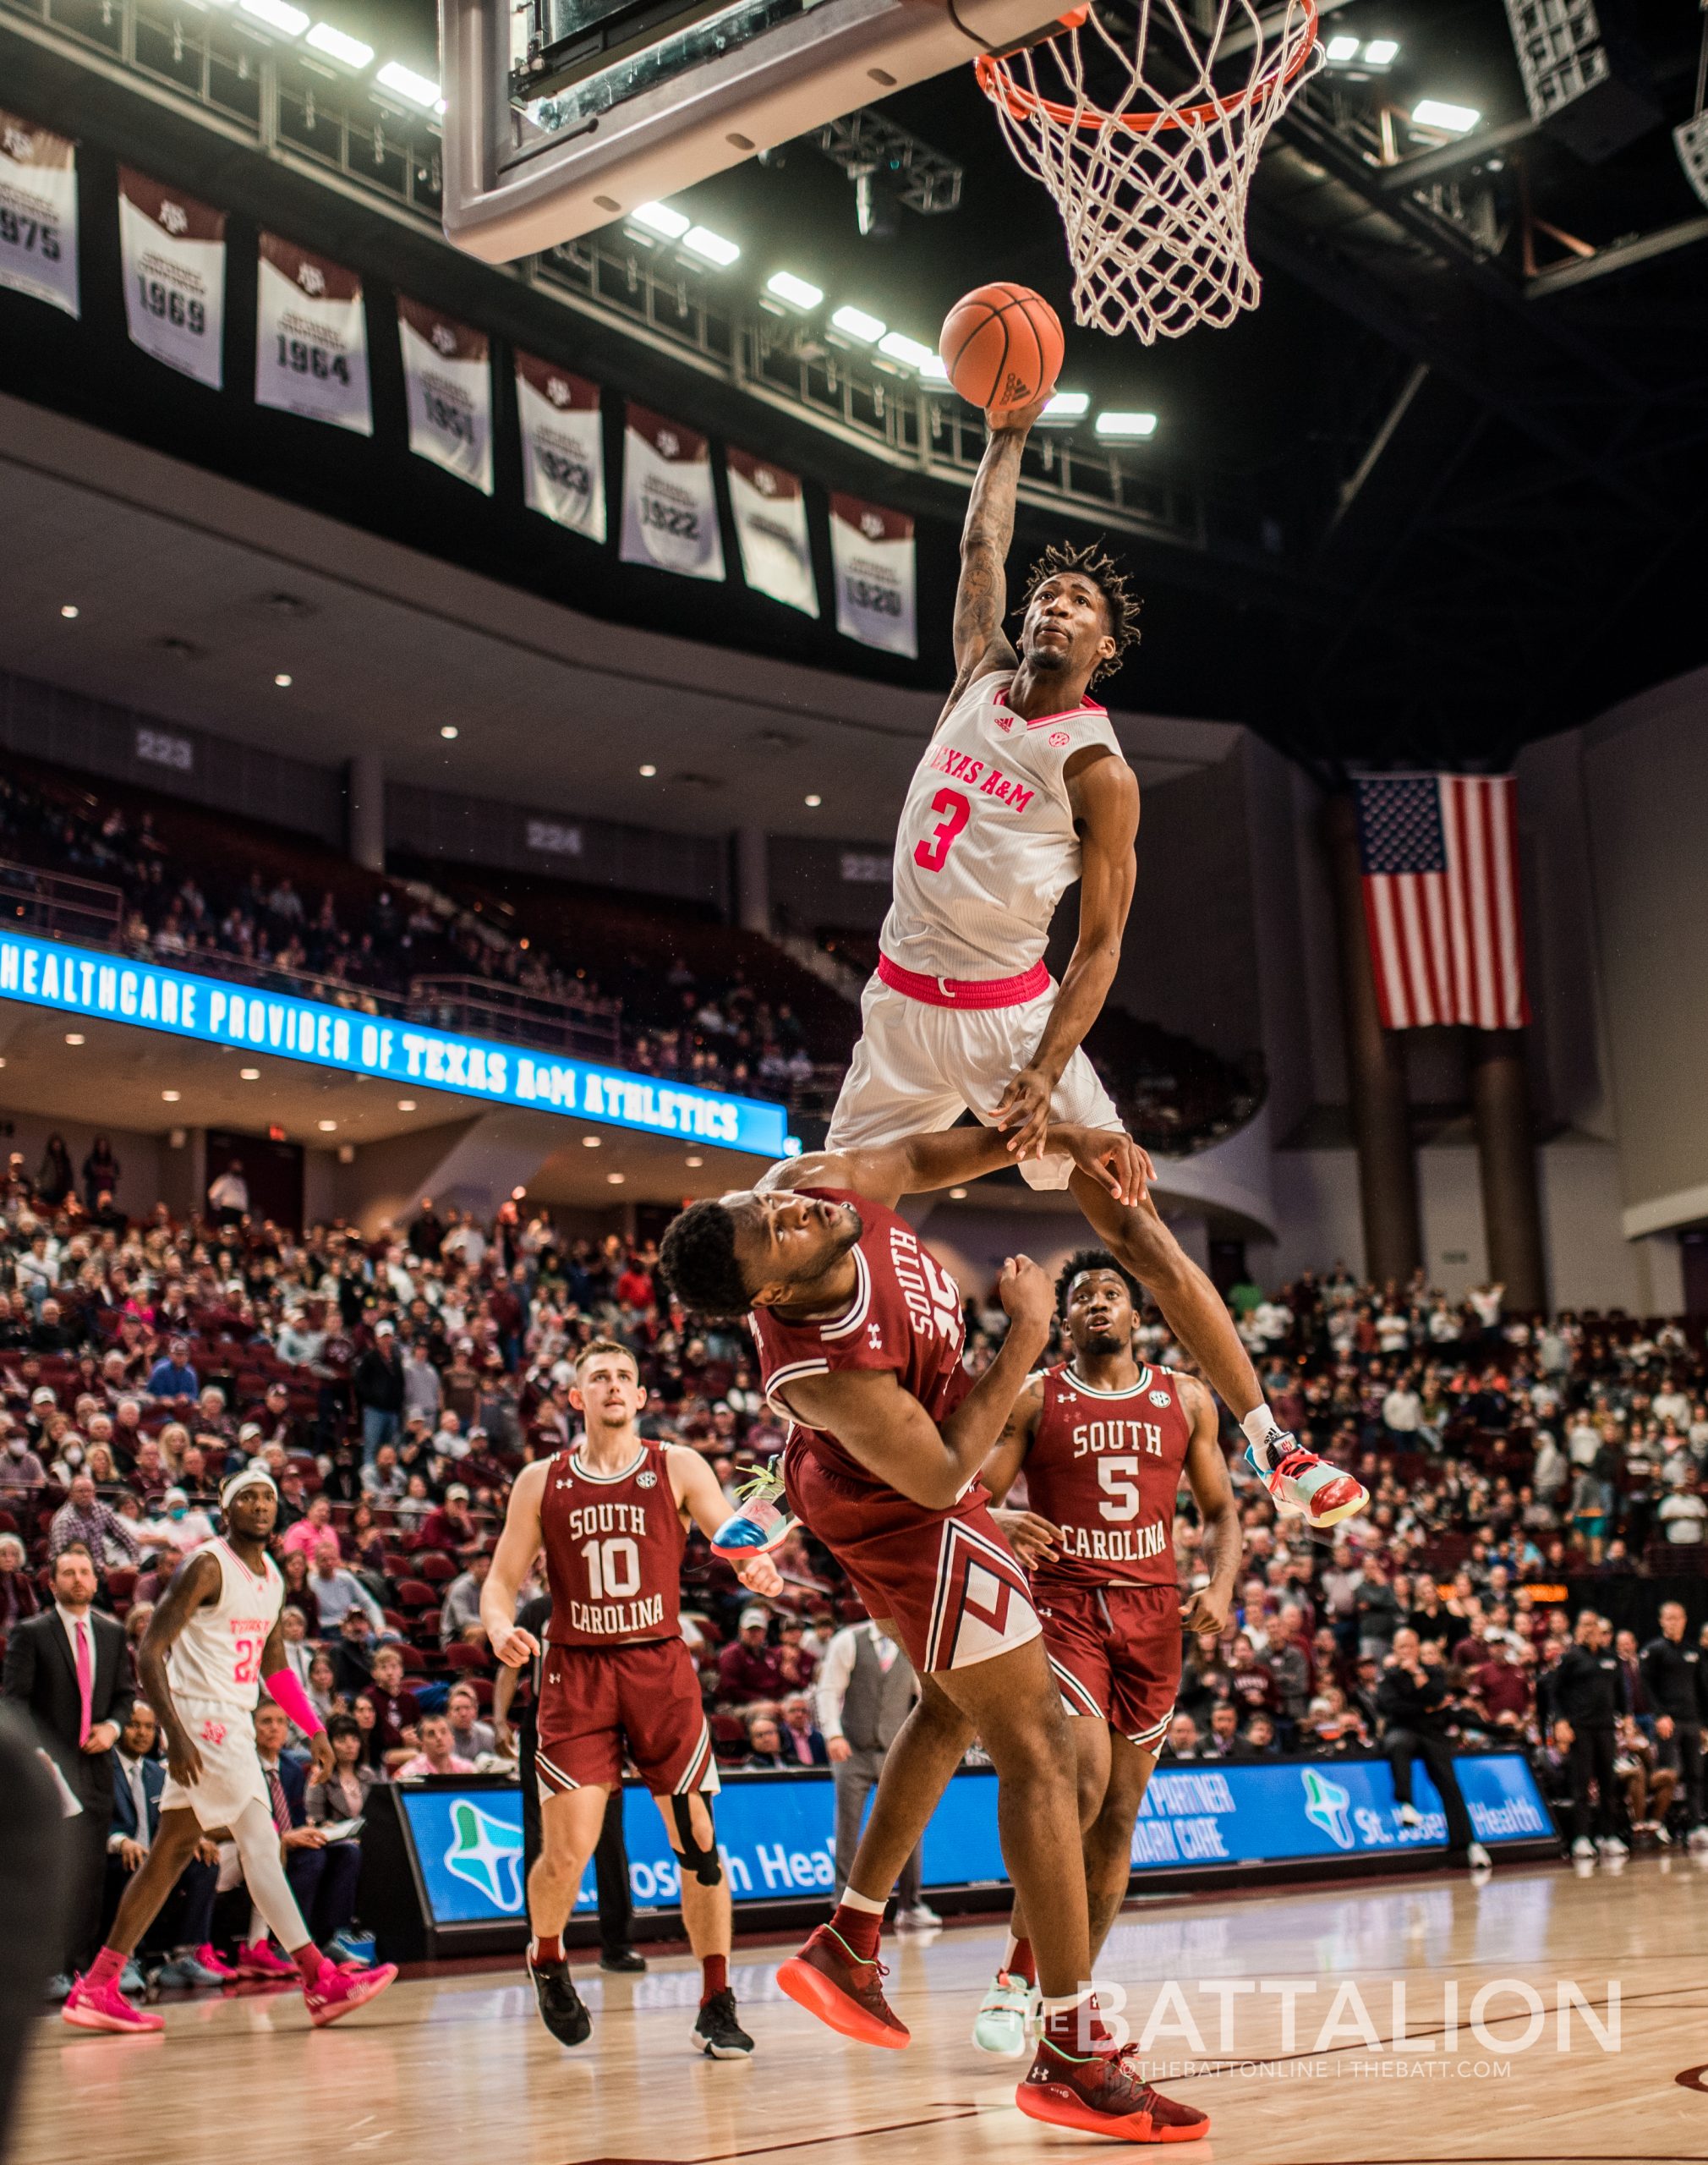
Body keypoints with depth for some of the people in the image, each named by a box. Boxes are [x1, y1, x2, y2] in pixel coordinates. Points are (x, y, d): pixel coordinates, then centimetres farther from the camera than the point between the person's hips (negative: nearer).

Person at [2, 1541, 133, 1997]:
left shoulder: (113, 1634, 14)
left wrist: (114, 1726, -2)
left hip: (96, 1765, 5)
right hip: (52, 1768, -4)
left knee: (92, 1870, 4)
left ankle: (77, 1964, 10)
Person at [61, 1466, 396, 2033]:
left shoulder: (272, 1576, 13)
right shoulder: (208, 1566, -12)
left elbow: (275, 1666, 23)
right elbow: (149, 1653, -16)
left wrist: (315, 1731, 13)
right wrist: (175, 1733, -25)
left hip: (235, 1724, 9)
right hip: (204, 1719, -9)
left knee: (171, 1855, 11)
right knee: (260, 1843, -12)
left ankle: (98, 1988, 17)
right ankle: (321, 1981, -13)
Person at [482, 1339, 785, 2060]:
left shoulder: (677, 1468, 3)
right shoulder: (541, 1481, 6)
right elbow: (502, 1579, 6)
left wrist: (757, 1565, -32)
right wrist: (501, 1629, -16)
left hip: (661, 1667, 0)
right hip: (576, 1674, 0)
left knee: (697, 1838, -2)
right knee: (567, 1851, -9)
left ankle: (716, 2006, 12)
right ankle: (546, 1961, 23)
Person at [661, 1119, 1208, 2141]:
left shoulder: (810, 1179, -23)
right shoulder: (827, 1373, -41)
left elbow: (915, 1158, -2)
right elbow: (942, 1477, -27)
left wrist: (1059, 1137, -12)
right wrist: (1027, 1338, -23)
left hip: (853, 1479, 9)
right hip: (911, 1520, -9)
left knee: (952, 1710, 25)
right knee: (1036, 1747, -4)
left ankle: (848, 1945, 33)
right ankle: (1075, 2054, 0)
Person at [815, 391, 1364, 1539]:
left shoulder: (1097, 766, -9)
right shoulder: (982, 674, 6)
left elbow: (1102, 945, -10)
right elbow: (981, 548, 19)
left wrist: (1042, 1079, -19)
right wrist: (1009, 436, 16)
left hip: (1010, 1012, -5)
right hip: (905, 1005, 5)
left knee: (1131, 1222, -9)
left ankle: (1273, 1444, -4)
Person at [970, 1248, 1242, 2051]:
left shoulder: (1186, 1400, 11)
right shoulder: (1034, 1399, 2)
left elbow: (1220, 1510, 16)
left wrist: (1220, 1585, -3)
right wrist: (1000, 1527, -24)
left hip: (1152, 1615, 4)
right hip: (1063, 1607, -4)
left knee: (1119, 1813, 6)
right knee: (1083, 1782, -21)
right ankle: (1015, 1977, -9)